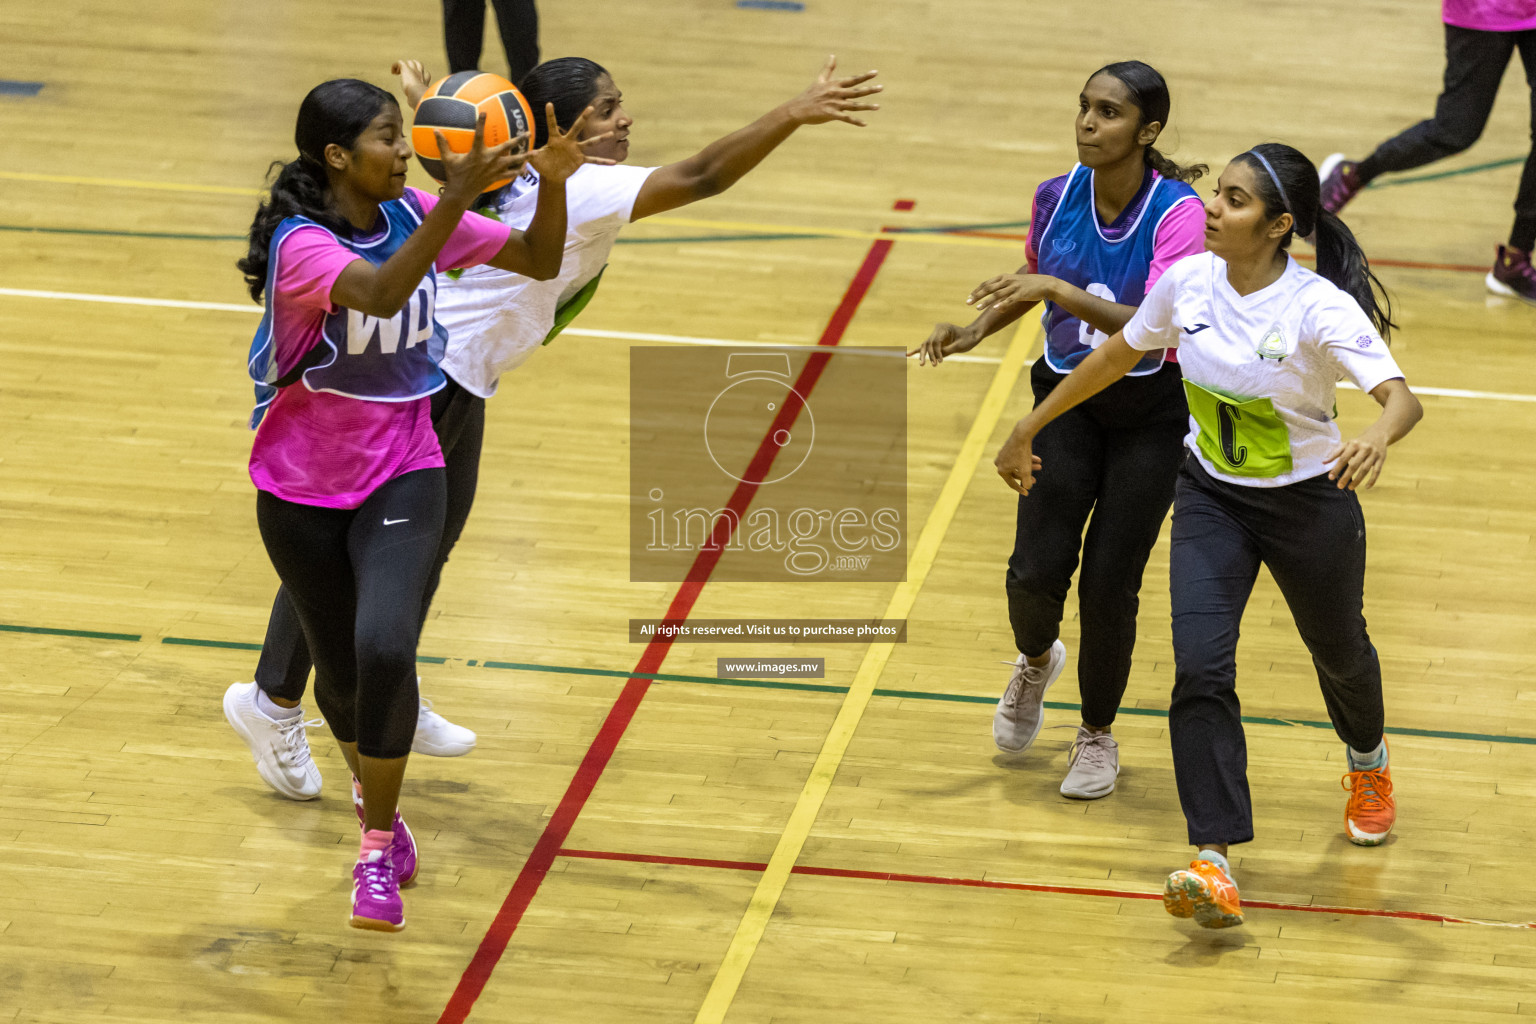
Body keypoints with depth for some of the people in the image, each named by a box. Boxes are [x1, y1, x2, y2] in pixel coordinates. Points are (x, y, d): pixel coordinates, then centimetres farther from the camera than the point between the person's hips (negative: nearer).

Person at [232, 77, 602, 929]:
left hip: (400, 474, 2)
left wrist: (553, 183, -19)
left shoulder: (415, 216, -6)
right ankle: (374, 792, 46)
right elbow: (380, 292, -41)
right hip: (301, 487, -1)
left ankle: (379, 850, -8)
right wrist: (455, 202, -50)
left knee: (385, 647, -22)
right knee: (340, 667, 11)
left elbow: (540, 261, 0)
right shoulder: (300, 244, -21)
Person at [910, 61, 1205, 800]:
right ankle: (1036, 662, 27)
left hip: (1150, 413, -3)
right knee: (1036, 571, -10)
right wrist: (979, 329, -2)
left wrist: (1062, 292, -42)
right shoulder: (1057, 198, -6)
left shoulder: (1177, 212, -21)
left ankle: (1098, 735, 22)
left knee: (1109, 583, -5)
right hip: (1065, 399, 3)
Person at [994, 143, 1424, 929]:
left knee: (1338, 651, 23)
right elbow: (1115, 357, 5)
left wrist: (1377, 439, -62)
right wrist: (1028, 430, 12)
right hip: (1211, 499, 3)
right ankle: (1214, 863, -19)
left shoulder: (1319, 309, -27)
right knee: (1199, 666, -17)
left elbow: (1403, 398, -38)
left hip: (1309, 505, -3)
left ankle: (1367, 761, 58)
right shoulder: (1188, 282, -13)